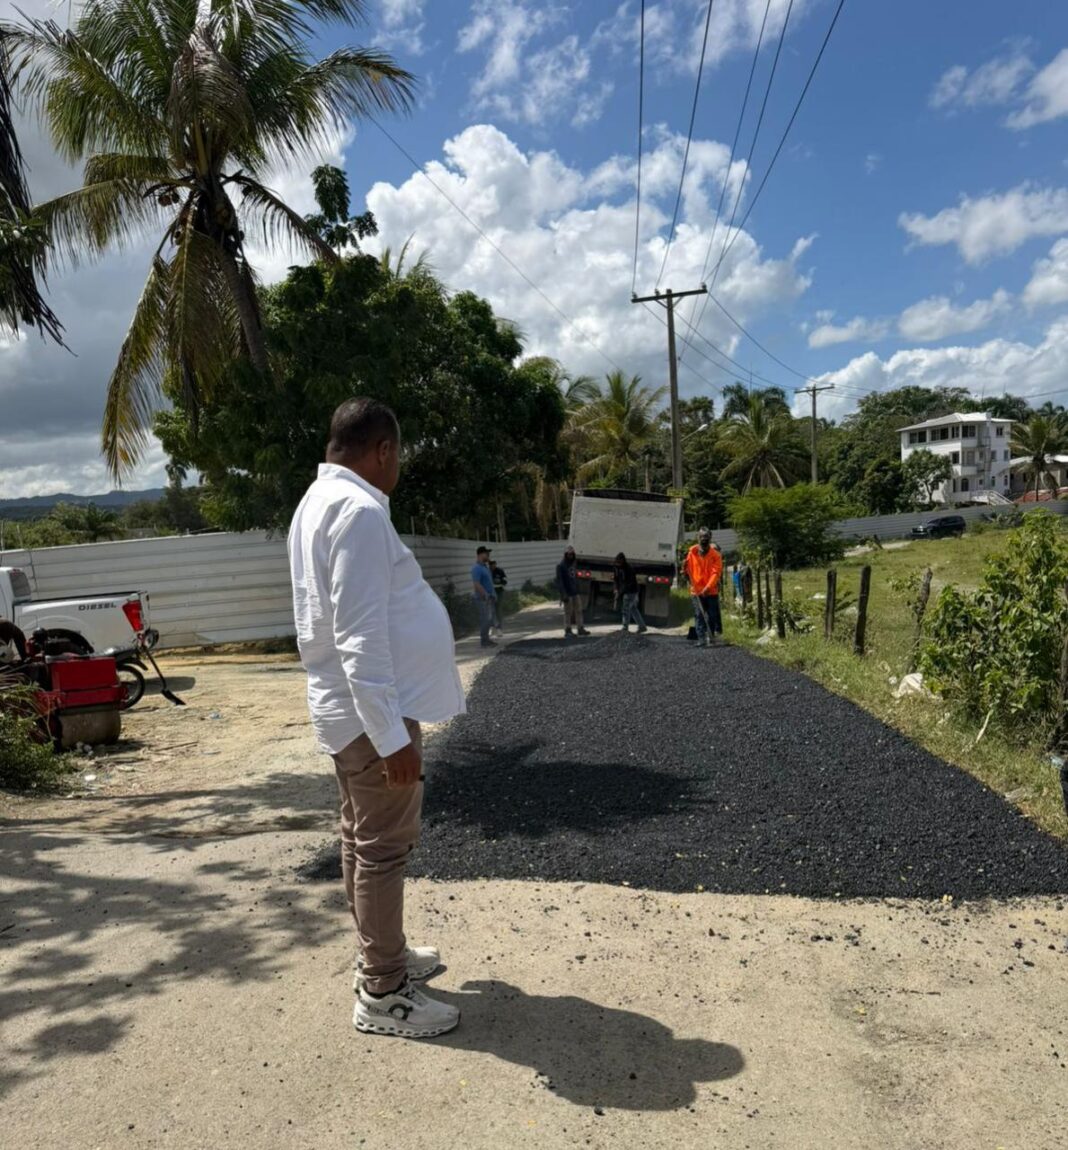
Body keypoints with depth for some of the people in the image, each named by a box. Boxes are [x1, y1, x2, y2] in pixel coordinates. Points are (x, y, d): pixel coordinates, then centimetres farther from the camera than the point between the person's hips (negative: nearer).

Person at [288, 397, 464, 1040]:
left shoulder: (323, 500, 12)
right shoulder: (359, 510, -22)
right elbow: (360, 637, -27)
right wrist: (392, 734, -26)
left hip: (351, 705, 11)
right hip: (375, 709, -10)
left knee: (364, 838, 19)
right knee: (384, 848, 1)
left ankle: (382, 956, 35)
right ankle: (381, 995, 14)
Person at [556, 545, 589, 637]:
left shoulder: (573, 564, 13)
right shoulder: (560, 565, -11)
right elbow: (559, 580, -16)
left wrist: (577, 589, 16)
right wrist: (563, 594, -21)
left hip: (575, 592, 7)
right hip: (567, 593, -7)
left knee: (578, 610, 10)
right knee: (568, 612, -2)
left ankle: (580, 628, 19)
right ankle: (567, 631, 5)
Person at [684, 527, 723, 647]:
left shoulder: (715, 555, -3)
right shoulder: (692, 552, 5)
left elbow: (716, 573, -12)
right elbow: (688, 569, 13)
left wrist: (708, 587, -23)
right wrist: (685, 567, -11)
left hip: (711, 591, -1)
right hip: (696, 590, 2)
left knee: (712, 615, 4)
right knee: (699, 616, -1)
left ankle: (711, 638, 17)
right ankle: (701, 639, 1)